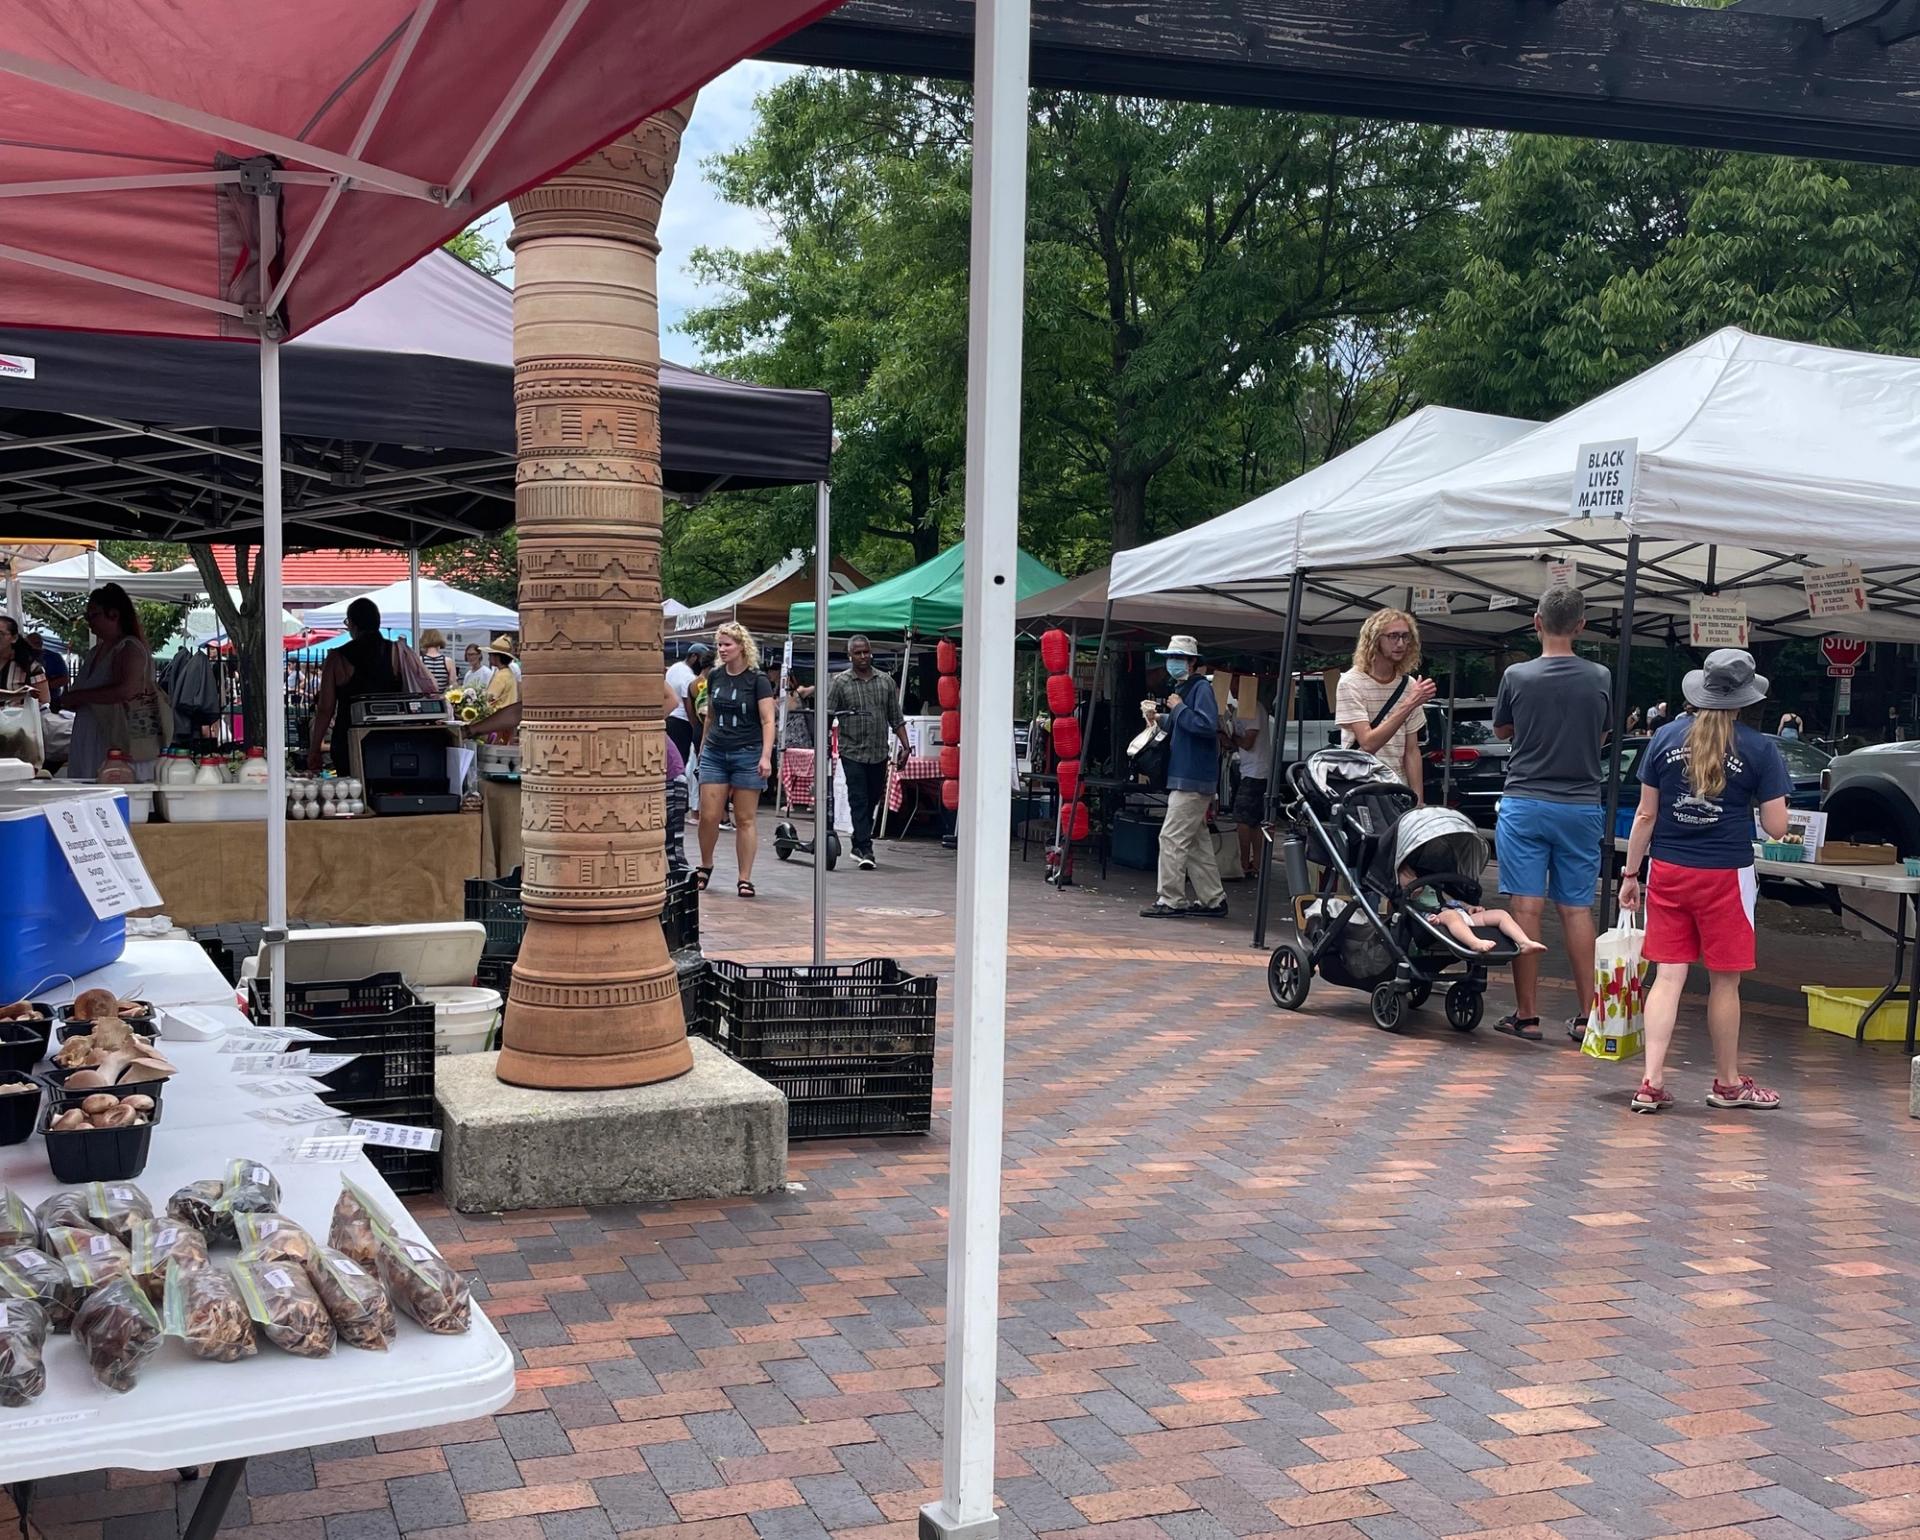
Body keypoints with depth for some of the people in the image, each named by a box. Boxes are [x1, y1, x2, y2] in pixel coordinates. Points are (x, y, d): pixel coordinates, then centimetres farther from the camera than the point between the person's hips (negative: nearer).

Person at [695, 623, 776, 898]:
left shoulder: (757, 679, -5)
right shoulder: (715, 676, 9)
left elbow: (767, 721, -8)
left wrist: (766, 756, -17)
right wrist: (702, 746, 20)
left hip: (747, 754, -4)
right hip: (715, 753, 4)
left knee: (745, 819, 0)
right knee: (708, 816, -1)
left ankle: (745, 879, 6)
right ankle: (705, 866, 22)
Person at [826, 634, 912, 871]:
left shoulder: (886, 681, 9)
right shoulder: (840, 682, 0)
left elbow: (896, 718, 12)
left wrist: (905, 745, 5)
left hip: (879, 753, 4)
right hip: (853, 752, -3)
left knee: (872, 802, 11)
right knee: (859, 801, -7)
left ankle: (858, 846, 25)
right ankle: (865, 851, -9)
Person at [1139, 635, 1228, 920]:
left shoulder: (1201, 688, -12)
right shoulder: (1183, 688, 18)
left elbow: (1207, 725, -25)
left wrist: (1178, 708, -17)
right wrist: (1160, 719, 9)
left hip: (1192, 779, -10)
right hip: (1185, 777, 10)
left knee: (1172, 837, -9)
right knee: (1196, 842, 12)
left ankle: (1170, 901, -5)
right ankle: (1212, 900, 18)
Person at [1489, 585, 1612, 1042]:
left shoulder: (1517, 677, -7)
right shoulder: (1600, 678, -2)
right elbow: (1601, 736, 13)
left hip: (1525, 805, -2)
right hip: (1581, 807, 2)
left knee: (1527, 908, 0)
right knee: (1577, 910, 8)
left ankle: (1527, 1015, 2)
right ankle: (1586, 1014, 10)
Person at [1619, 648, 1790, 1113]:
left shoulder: (1667, 737, 1)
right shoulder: (1760, 749, -6)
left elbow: (1645, 815, 3)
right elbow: (1775, 827, -5)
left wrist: (1631, 873, 10)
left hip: (1668, 872, 2)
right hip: (1725, 877, -2)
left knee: (1668, 976, 4)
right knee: (1724, 982, 10)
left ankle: (1652, 1083, -1)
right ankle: (1728, 1083, 24)